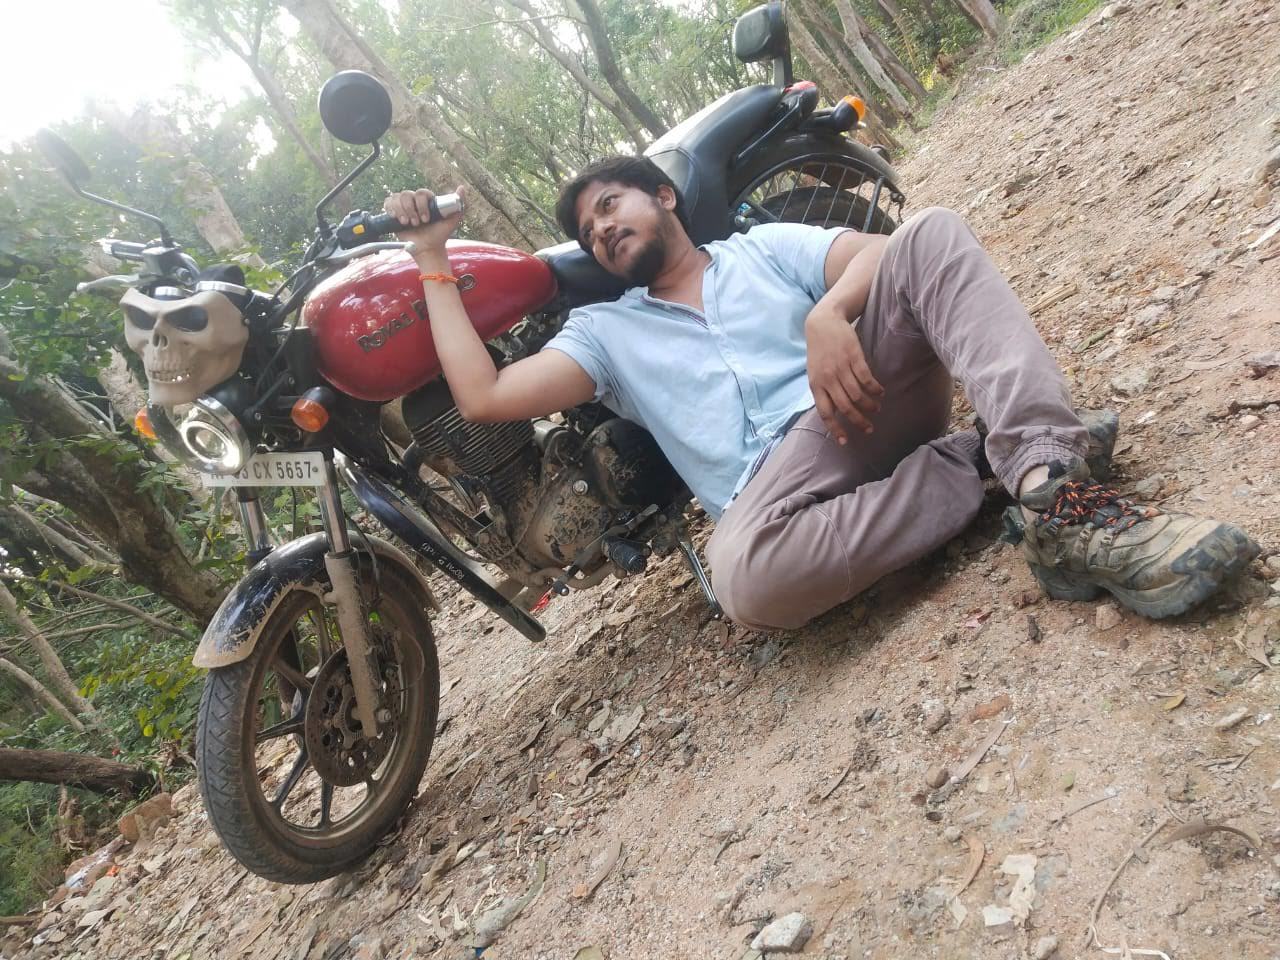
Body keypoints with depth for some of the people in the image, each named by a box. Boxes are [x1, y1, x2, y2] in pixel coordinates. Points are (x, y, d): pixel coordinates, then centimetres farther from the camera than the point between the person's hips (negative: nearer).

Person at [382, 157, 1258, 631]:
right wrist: (433, 259, 11)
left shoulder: (765, 245, 23)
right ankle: (982, 467, -21)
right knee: (746, 574, -38)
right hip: (778, 480, -1)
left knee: (933, 233, -21)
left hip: (866, 398, 2)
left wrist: (829, 311, -17)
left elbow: (885, 253, 5)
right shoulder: (607, 332, 21)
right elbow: (483, 397, 7)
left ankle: (1049, 478, -39)